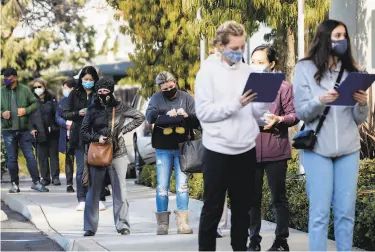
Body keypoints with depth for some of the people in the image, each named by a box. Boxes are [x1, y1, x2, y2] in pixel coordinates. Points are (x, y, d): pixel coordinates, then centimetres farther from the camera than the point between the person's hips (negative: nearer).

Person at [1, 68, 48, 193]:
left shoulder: (25, 90, 0)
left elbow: (35, 104, 3)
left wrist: (26, 110, -14)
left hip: (24, 130, -1)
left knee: (30, 156, 0)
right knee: (11, 158, 6)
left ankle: (36, 182, 6)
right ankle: (15, 184, 15)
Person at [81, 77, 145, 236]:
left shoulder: (119, 107, 1)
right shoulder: (92, 109, 3)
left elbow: (140, 117, 7)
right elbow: (84, 130, 6)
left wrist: (124, 130, -1)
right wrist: (97, 137, -11)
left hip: (118, 153, 0)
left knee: (120, 191, 0)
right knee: (93, 191, 2)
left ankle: (122, 225, 5)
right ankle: (90, 227, 6)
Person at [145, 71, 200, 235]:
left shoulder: (186, 98, 2)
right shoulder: (157, 98, 4)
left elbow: (197, 121, -1)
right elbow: (149, 116, -12)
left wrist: (187, 116, -21)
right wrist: (166, 113, -26)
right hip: (163, 149, 1)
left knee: (182, 184, -2)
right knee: (162, 186, 3)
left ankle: (183, 222, 0)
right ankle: (162, 223, 10)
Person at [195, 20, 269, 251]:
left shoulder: (247, 70, 8)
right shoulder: (208, 71, -4)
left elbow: (256, 112, 7)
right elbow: (203, 111, -12)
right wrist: (236, 104, -20)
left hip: (246, 149, 4)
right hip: (218, 150, -4)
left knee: (243, 208, 11)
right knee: (213, 209, 2)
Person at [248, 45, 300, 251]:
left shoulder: (283, 87, 0)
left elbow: (294, 115, -3)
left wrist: (278, 120, -21)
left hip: (275, 150, -4)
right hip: (250, 150, 4)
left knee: (279, 197, 2)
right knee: (252, 197, 6)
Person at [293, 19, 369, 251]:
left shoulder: (350, 70, 9)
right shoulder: (305, 68, 0)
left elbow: (359, 119, 8)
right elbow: (301, 112, -5)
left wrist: (362, 104, -13)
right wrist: (320, 100, -23)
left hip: (348, 148, 3)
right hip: (317, 148, -3)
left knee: (346, 211, 4)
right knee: (320, 212, -3)